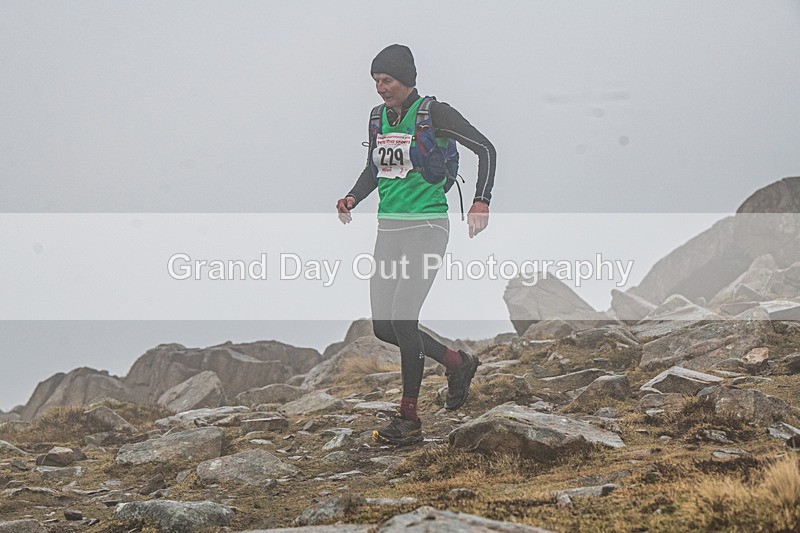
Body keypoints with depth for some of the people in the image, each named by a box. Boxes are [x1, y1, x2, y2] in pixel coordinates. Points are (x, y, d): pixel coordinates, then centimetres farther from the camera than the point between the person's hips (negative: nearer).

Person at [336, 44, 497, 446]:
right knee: (383, 327, 5)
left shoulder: (433, 112, -9)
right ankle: (457, 363, 28)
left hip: (426, 227, -7)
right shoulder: (378, 117, 12)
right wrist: (352, 199, 4)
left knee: (402, 318, -16)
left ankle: (408, 419, -6)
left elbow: (485, 148, -10)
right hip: (389, 228, 7)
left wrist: (481, 202, -22)